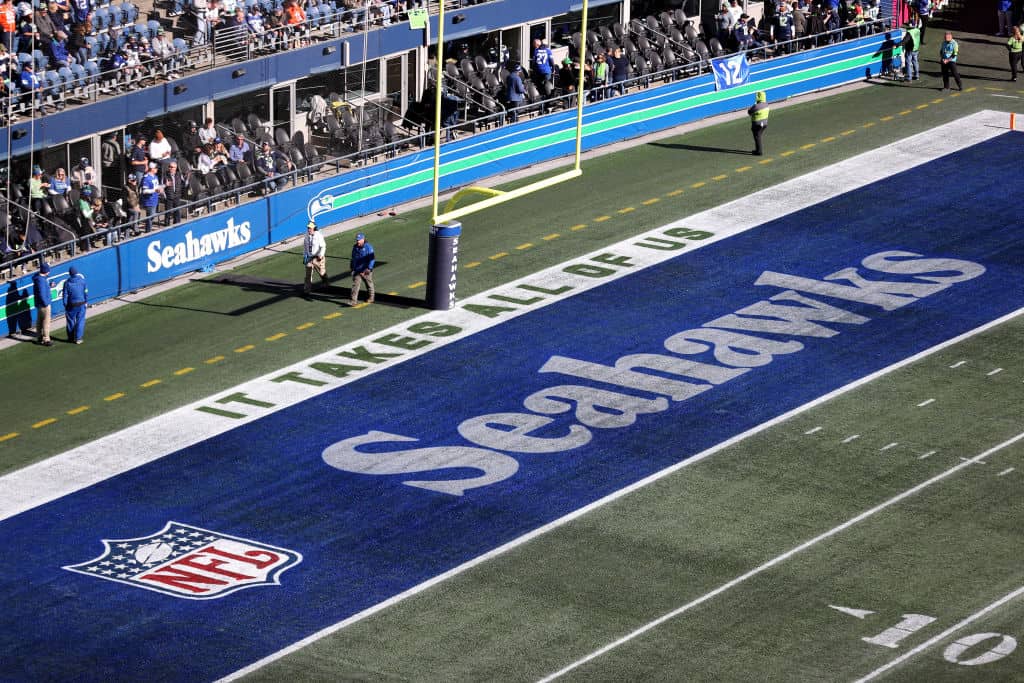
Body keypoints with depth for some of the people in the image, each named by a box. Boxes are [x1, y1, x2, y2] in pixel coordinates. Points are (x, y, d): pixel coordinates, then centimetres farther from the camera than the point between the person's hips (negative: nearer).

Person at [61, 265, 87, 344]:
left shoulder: (67, 283, -9)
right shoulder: (82, 281, -6)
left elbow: (65, 295, -6)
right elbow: (86, 292, -1)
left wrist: (65, 304, 4)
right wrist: (86, 302, 11)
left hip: (71, 305, 0)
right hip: (81, 304, 0)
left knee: (70, 321, 14)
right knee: (80, 321, 6)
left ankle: (71, 338, 22)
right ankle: (78, 338, 2)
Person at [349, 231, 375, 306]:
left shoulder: (368, 247, -14)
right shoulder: (355, 247, 6)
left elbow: (372, 259, -17)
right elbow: (353, 258, 19)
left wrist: (369, 268, -25)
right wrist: (352, 267, 20)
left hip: (366, 271, -4)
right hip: (357, 270, 4)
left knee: (369, 284, 15)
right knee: (355, 284, -8)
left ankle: (370, 298, 35)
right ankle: (353, 301, -12)